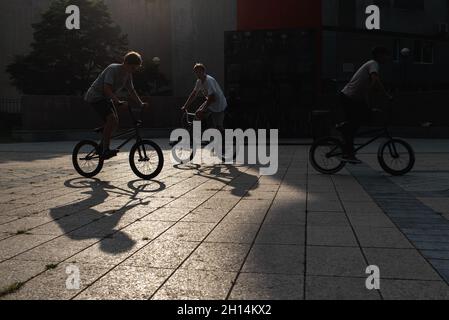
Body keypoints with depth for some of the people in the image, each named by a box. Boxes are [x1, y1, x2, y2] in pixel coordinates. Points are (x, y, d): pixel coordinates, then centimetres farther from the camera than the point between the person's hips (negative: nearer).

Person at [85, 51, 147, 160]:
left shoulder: (128, 74, 3)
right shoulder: (113, 69, -23)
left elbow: (132, 91, 9)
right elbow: (107, 89, -32)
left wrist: (141, 104, -2)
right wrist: (119, 102, -41)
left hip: (106, 98, 9)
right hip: (95, 96, -9)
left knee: (115, 122, 2)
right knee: (111, 119, -24)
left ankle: (102, 147, 15)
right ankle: (105, 150, -21)